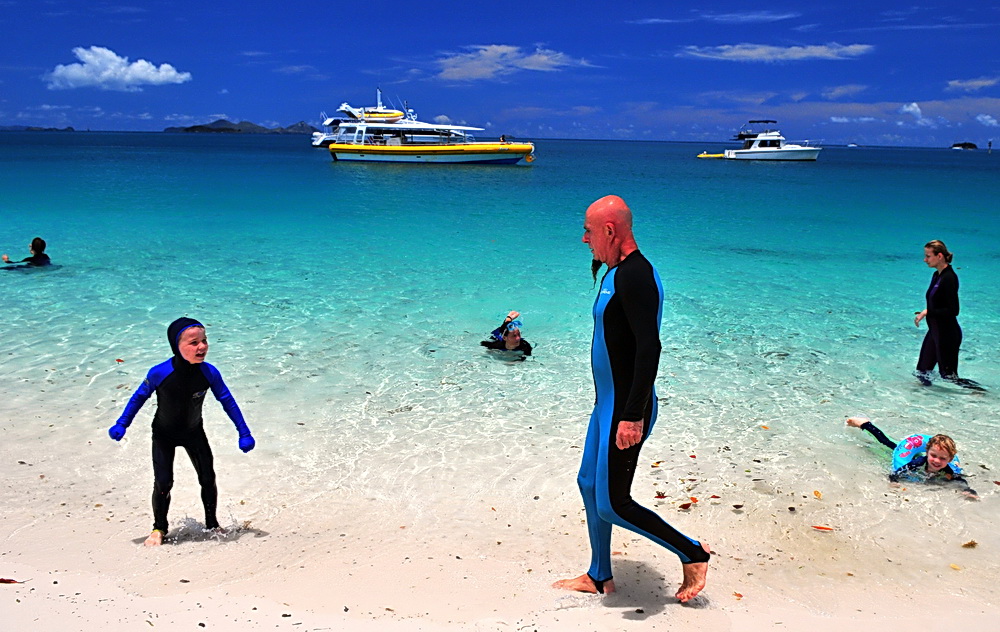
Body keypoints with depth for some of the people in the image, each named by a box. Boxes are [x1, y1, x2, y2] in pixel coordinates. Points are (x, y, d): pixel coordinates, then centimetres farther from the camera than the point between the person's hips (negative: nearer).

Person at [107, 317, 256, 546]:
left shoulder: (209, 373, -25)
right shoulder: (159, 373, -31)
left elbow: (227, 401, -11)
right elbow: (140, 397, -11)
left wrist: (244, 432, -9)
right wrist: (122, 424, -9)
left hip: (194, 433, 2)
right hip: (164, 435, -2)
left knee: (208, 479, 5)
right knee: (163, 483, -8)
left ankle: (212, 524, 28)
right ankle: (159, 528, 17)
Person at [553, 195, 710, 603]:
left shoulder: (634, 276, -22)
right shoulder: (616, 272, 11)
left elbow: (649, 348, -30)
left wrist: (633, 415, -31)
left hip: (626, 411, -11)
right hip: (608, 404, 11)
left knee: (612, 504, -3)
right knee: (589, 485, 19)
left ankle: (692, 553, 15)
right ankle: (599, 577, 35)